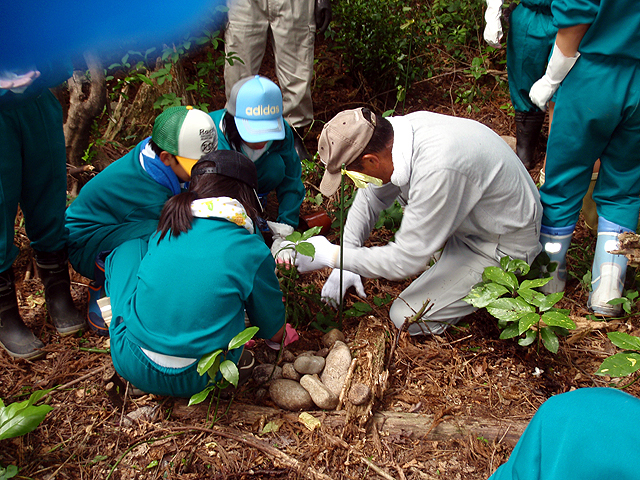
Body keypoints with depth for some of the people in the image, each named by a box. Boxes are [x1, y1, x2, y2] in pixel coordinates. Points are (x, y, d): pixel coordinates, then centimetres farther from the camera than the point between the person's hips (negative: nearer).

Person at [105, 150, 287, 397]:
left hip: (130, 366, 2)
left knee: (130, 247, 18)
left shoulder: (164, 232, 0)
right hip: (193, 382, -2)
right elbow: (275, 333, 1)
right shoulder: (252, 252, -10)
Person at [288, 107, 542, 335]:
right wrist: (346, 262, -3)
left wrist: (331, 255, -20)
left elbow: (406, 261, -29)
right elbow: (370, 197, 2)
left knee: (408, 318, -10)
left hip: (504, 245, -8)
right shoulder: (401, 127, -13)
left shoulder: (437, 170, -38)